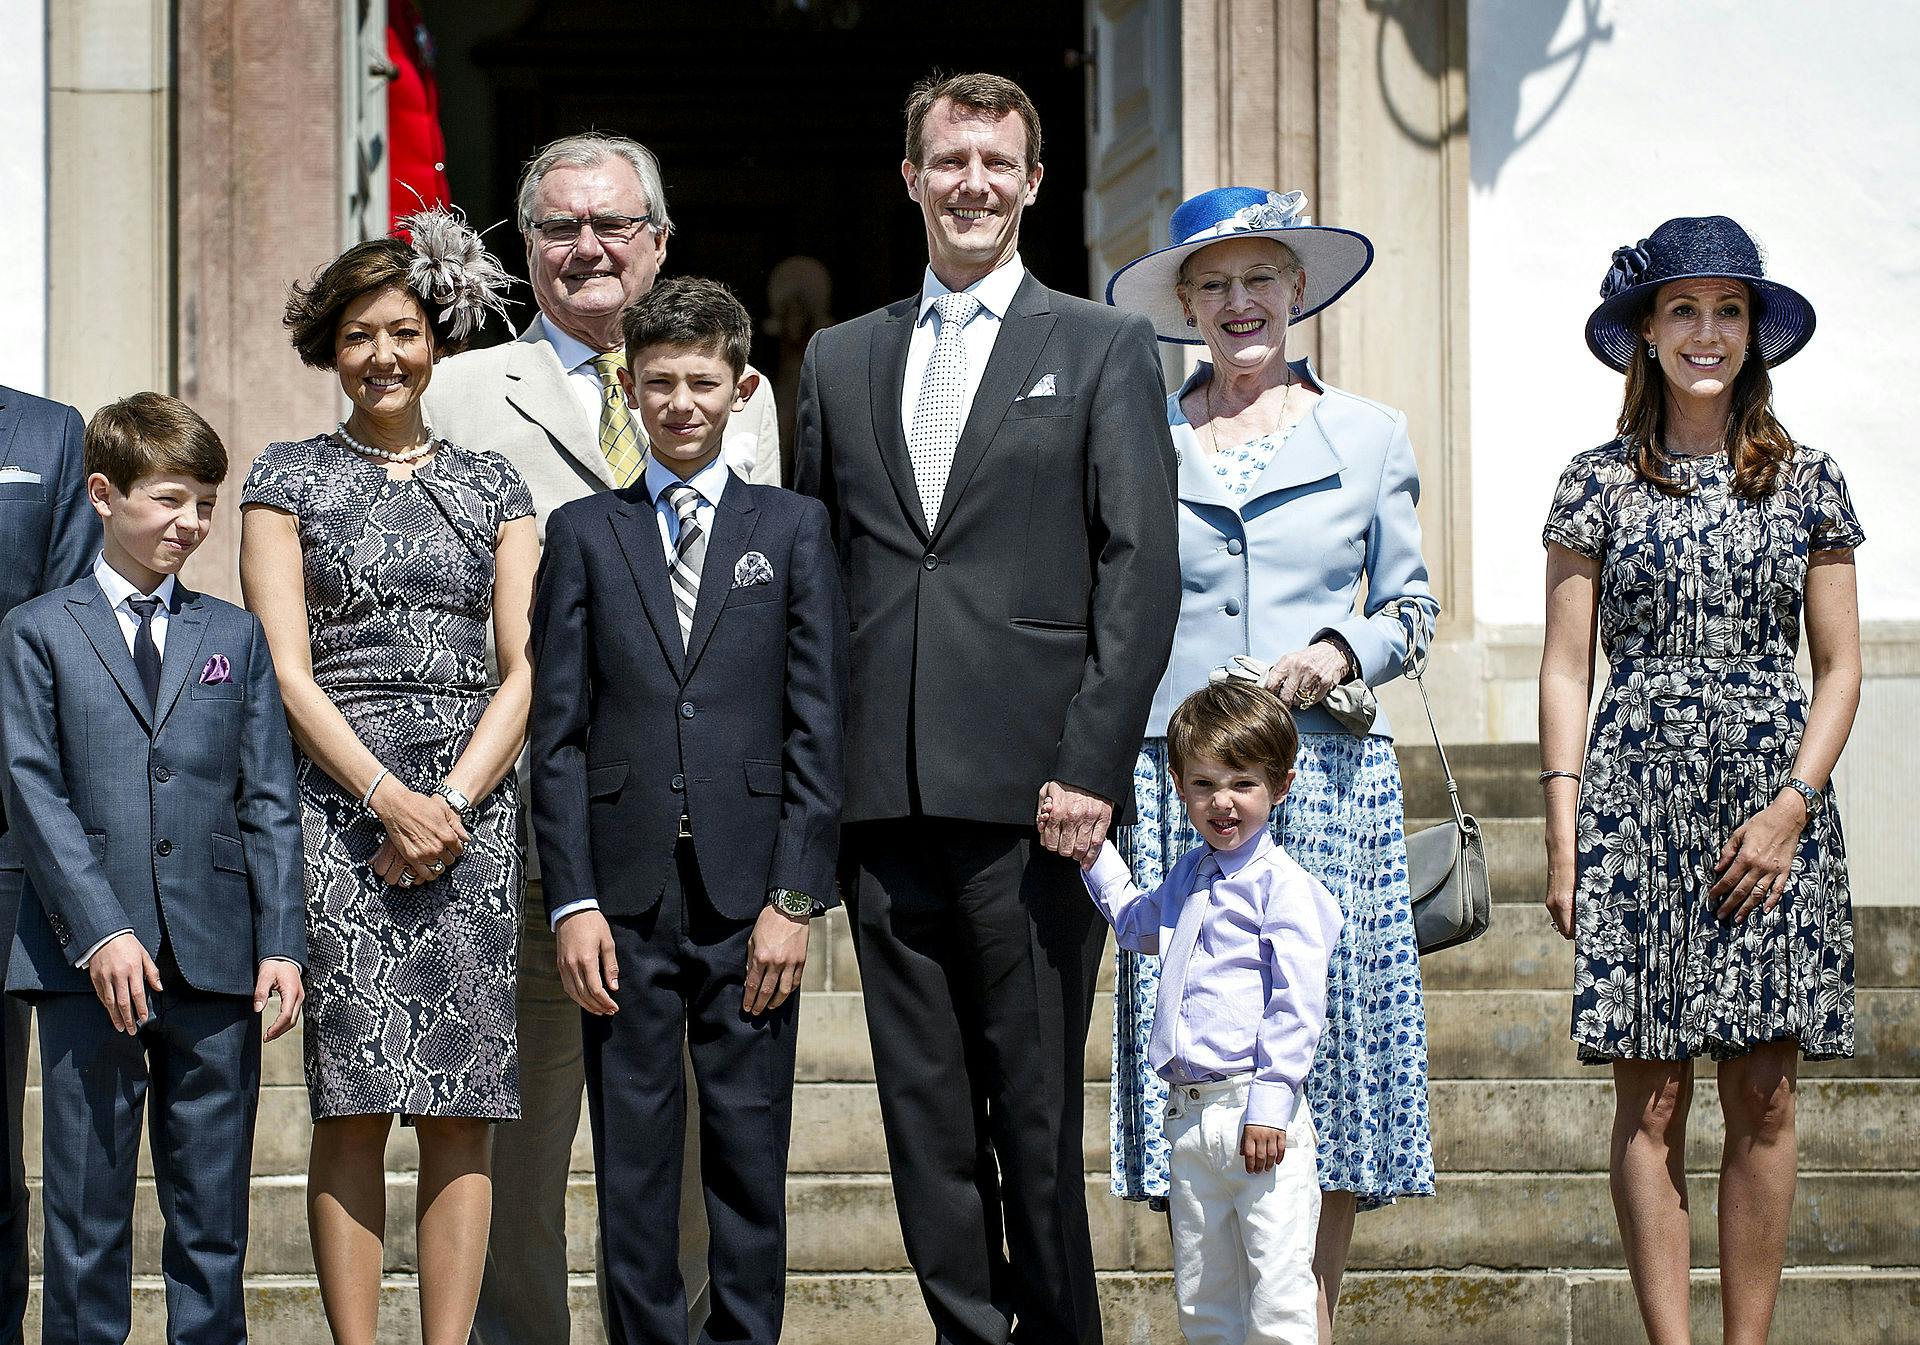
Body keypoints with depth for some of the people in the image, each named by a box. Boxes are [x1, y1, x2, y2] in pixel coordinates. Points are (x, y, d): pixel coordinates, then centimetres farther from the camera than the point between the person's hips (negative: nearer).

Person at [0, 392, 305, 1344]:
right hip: (87, 961, -2)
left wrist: (281, 942, -1)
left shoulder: (236, 638, 14)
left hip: (217, 964, 2)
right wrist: (99, 931, -13)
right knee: (86, 1200, 2)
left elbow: (269, 800, 10)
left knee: (212, 1204, 5)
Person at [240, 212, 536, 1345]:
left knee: (461, 1107, -2)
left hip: (472, 812, 2)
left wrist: (452, 802, -7)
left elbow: (525, 668, 7)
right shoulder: (288, 479, 8)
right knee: (353, 1105, -7)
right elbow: (286, 672, 0)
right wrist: (387, 800, -12)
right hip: (339, 804, -2)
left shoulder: (493, 485, 14)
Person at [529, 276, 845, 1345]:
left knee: (750, 1155, 2)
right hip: (625, 895, 1)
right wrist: (573, 901, -4)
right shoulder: (584, 534, 9)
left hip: (749, 895, 0)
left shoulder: (795, 528, 8)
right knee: (633, 1158, 3)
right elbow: (558, 731, 5)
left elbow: (820, 727, 3)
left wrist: (795, 897, -5)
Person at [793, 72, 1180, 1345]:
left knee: (1038, 1112, -2)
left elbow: (1141, 573, -2)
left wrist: (1092, 770, -11)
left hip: (1029, 793, -4)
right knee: (925, 1110, 6)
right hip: (885, 799, 4)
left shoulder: (1104, 350, 6)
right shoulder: (841, 360, 17)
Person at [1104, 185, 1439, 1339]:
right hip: (1175, 778, 0)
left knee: (1329, 1023, -2)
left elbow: (1411, 607, 12)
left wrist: (1347, 648, -8)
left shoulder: (1370, 435, 9)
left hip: (1329, 778, 0)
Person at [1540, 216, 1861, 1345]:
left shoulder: (1808, 482, 8)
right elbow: (1566, 670, 4)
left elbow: (1840, 666, 7)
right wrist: (1565, 836, -3)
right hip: (1639, 796, -1)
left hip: (1774, 799, 1)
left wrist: (1793, 805, -7)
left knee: (1763, 1095, 0)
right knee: (1653, 1094, -3)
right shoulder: (1598, 484, 6)